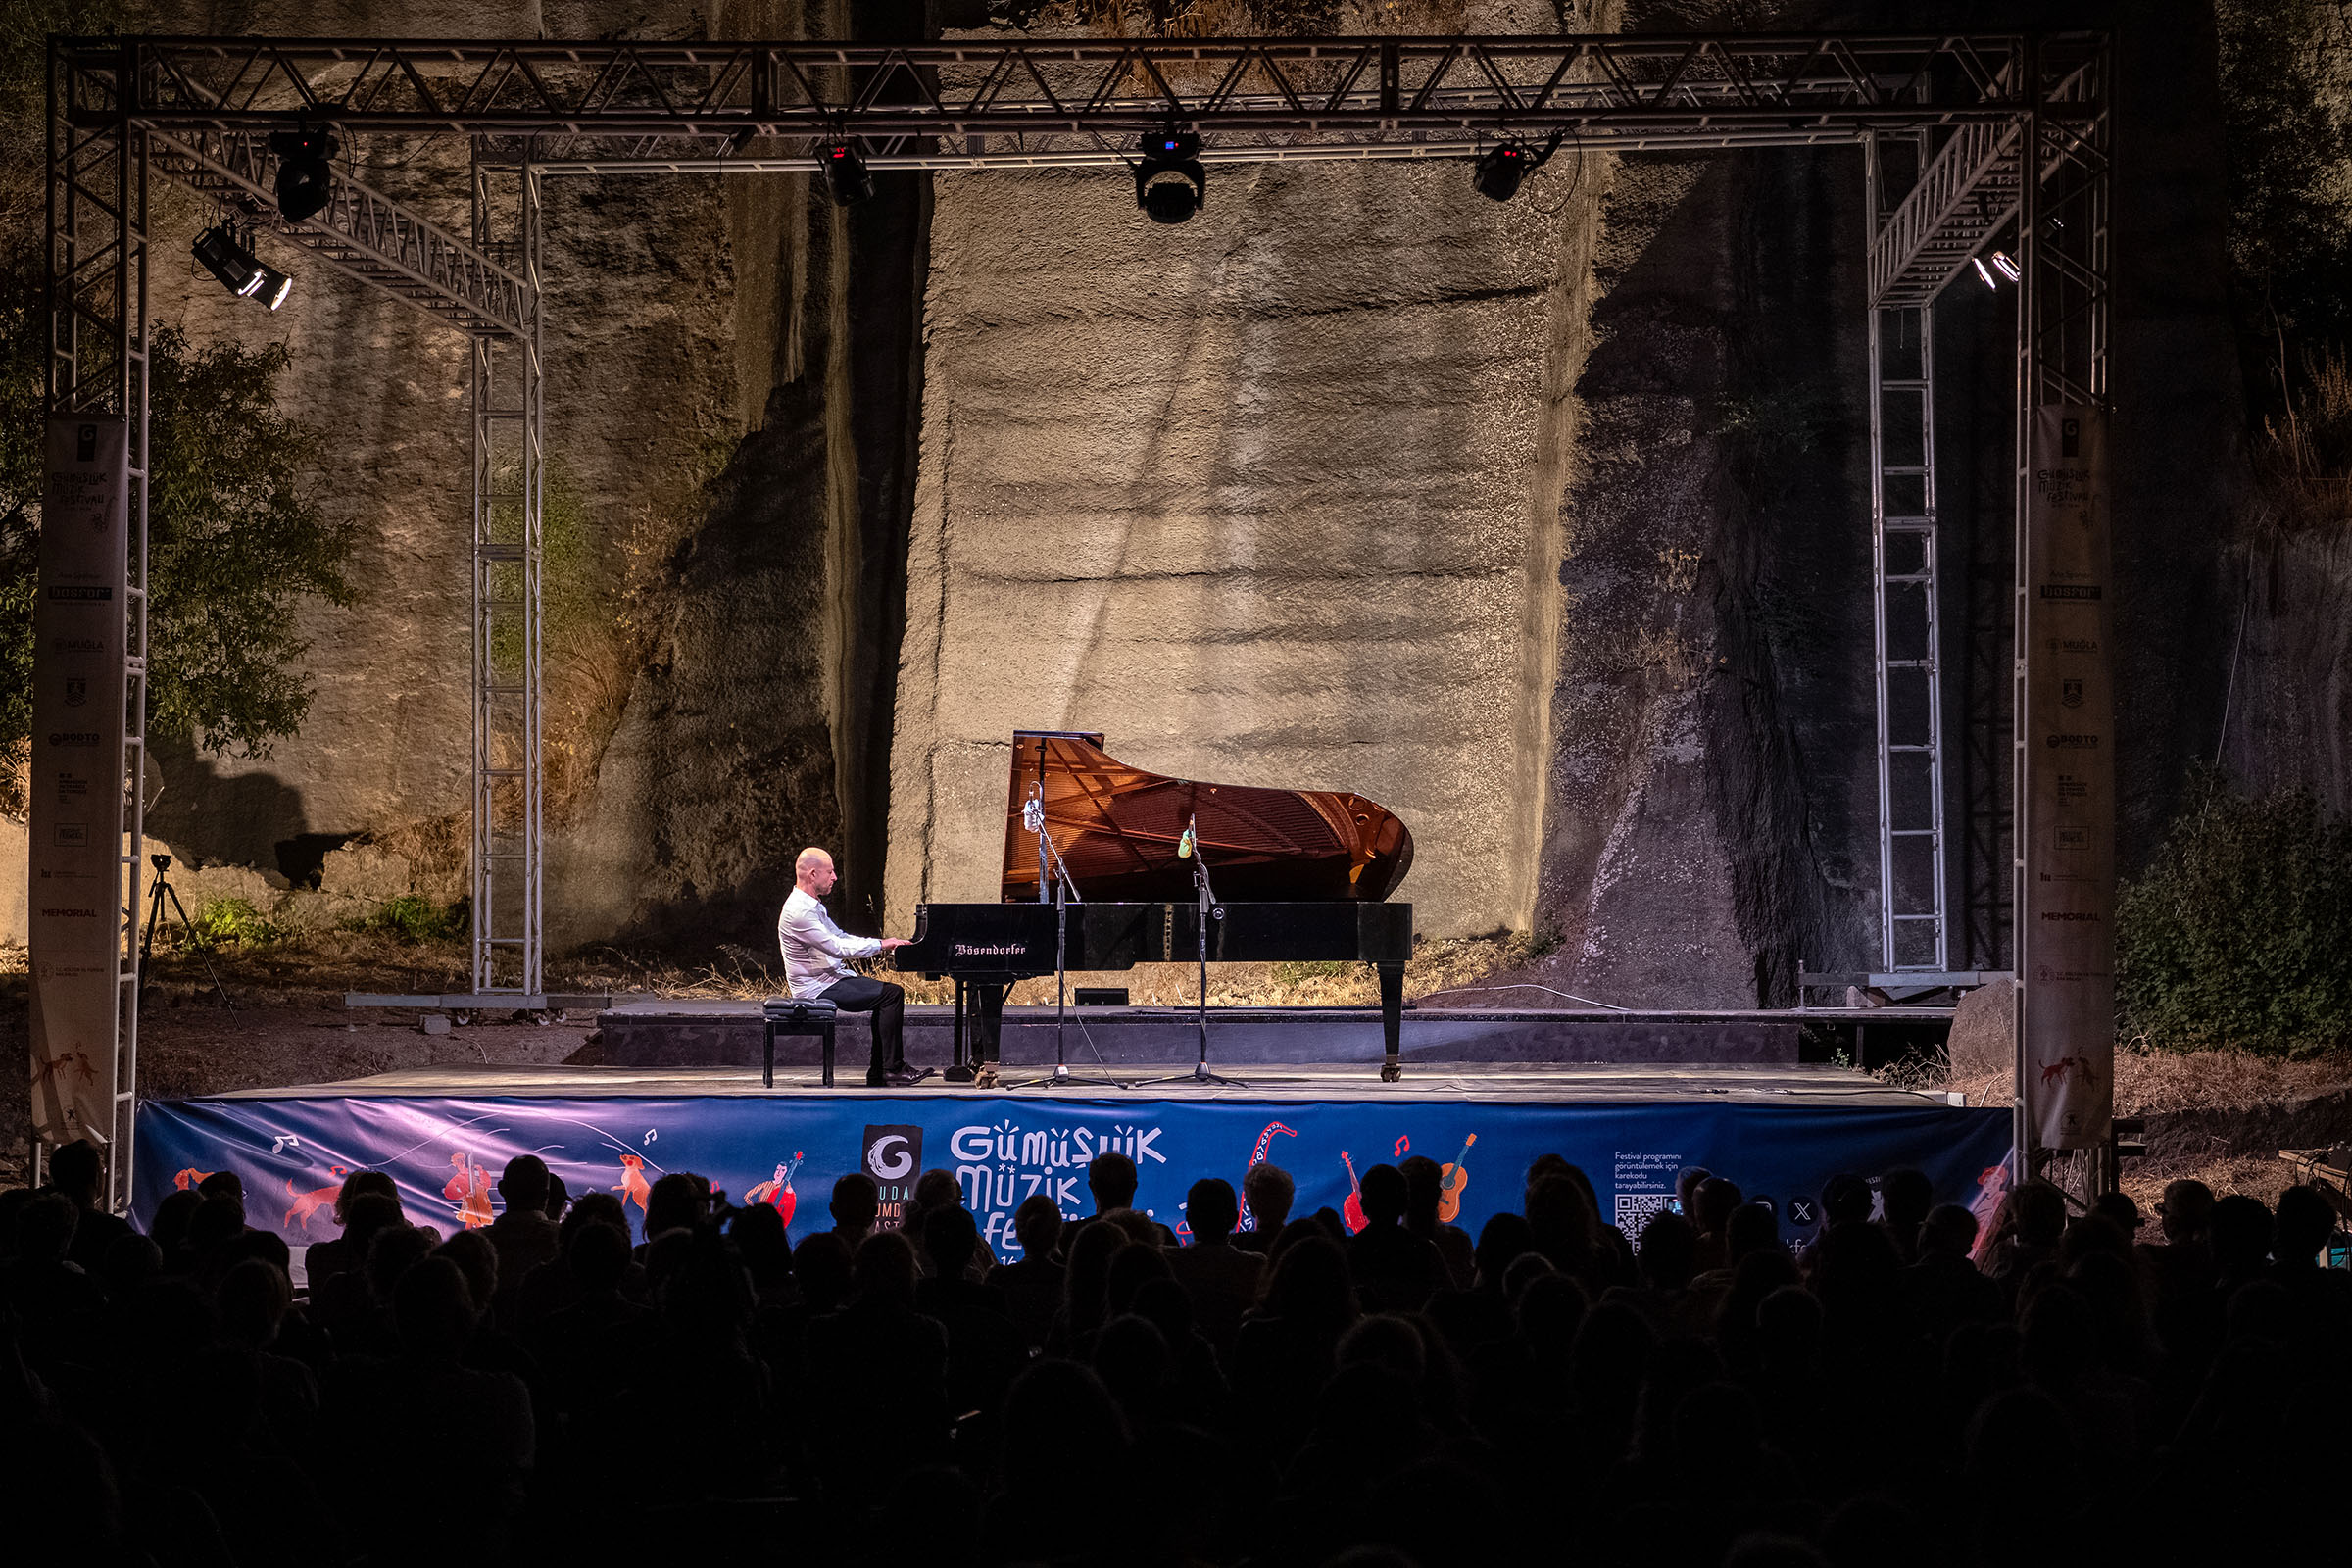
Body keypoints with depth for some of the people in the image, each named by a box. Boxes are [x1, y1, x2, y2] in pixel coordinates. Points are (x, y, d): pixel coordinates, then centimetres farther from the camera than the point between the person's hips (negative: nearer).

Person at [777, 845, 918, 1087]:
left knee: (888, 994, 6)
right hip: (819, 989, -11)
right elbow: (837, 948, -24)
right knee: (891, 994, -16)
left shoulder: (812, 906, 14)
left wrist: (884, 942, 9)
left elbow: (840, 936, 20)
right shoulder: (799, 911, -21)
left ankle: (878, 1074, 2)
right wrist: (880, 945, -16)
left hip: (832, 978, 11)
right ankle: (892, 1069, -12)